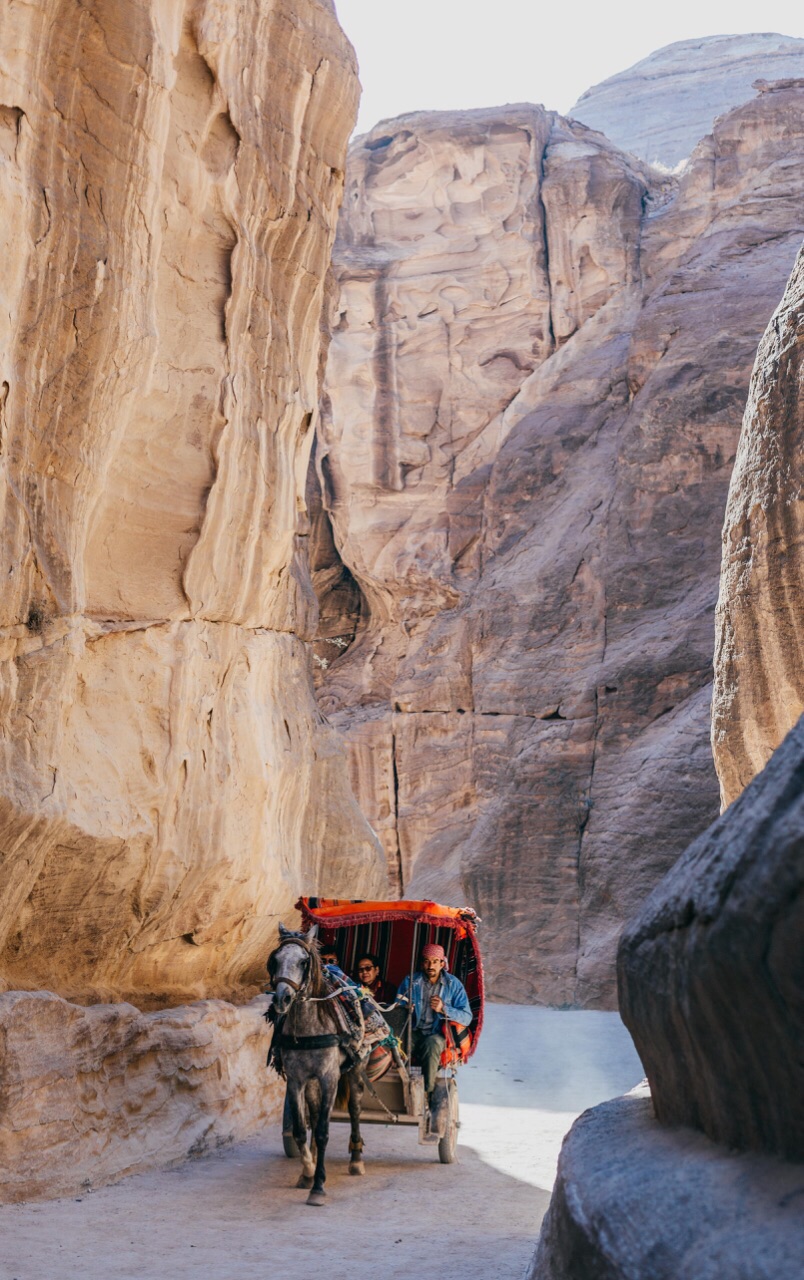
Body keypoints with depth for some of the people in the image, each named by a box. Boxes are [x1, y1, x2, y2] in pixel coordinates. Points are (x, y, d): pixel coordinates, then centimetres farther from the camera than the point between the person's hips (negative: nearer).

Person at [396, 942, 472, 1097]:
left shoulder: (454, 984, 3)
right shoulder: (410, 981, 7)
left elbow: (467, 1018, -4)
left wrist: (444, 1009, -21)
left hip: (438, 1035, -1)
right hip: (414, 1033, 1)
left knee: (432, 1043, -37)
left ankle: (427, 1092, -28)